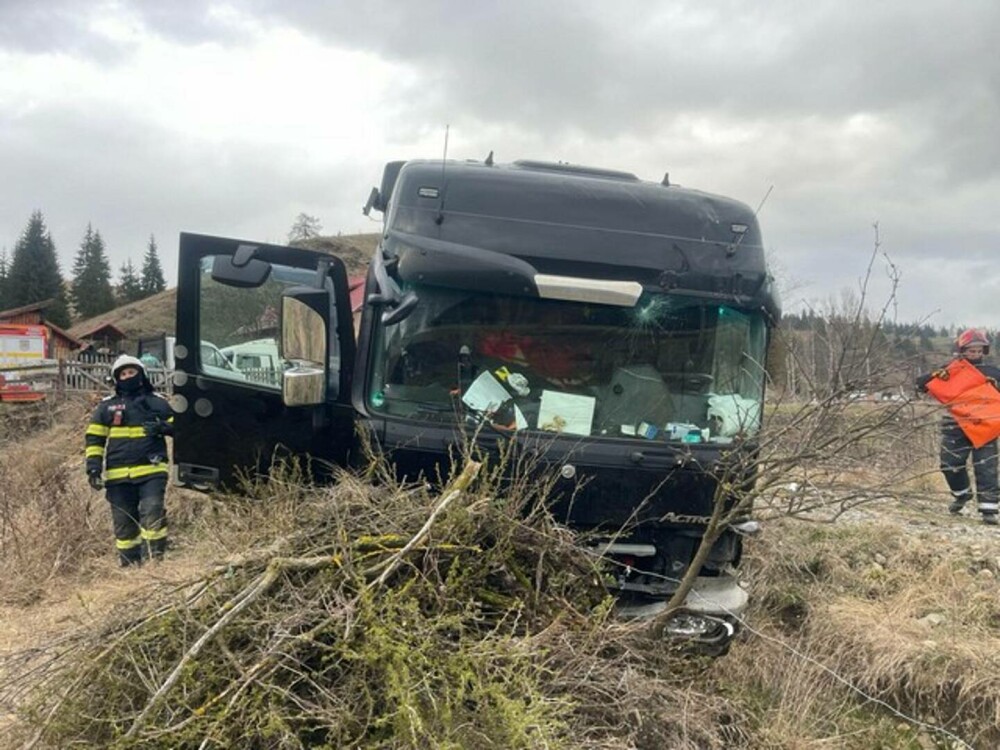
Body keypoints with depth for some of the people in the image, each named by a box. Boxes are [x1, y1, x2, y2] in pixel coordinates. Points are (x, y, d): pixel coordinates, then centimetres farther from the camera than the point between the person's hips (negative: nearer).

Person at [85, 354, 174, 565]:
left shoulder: (157, 402, 9)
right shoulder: (107, 406, 12)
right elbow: (94, 438, 11)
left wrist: (162, 427, -7)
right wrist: (94, 467, -1)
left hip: (152, 470, -2)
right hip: (119, 475, 2)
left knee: (153, 512, -19)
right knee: (124, 522, 6)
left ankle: (156, 558, -10)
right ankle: (129, 564, 16)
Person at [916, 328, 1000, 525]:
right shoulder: (950, 370, 7)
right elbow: (920, 383, 3)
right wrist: (935, 375, -16)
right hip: (956, 429, 0)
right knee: (950, 464, 1)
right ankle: (962, 493, 29)